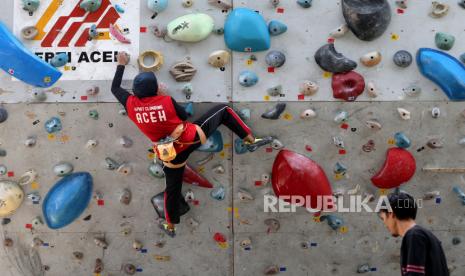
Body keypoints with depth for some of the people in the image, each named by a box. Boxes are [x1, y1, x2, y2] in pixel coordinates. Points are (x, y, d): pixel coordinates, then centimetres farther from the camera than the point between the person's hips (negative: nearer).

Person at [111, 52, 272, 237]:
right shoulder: (166, 101, -13)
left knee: (172, 189, 22)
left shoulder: (131, 104, -7)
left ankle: (170, 226, 36)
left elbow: (115, 87, 11)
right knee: (223, 110, 12)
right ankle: (251, 141, 6)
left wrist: (121, 64, 22)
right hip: (191, 137, -3)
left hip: (172, 154, 3)